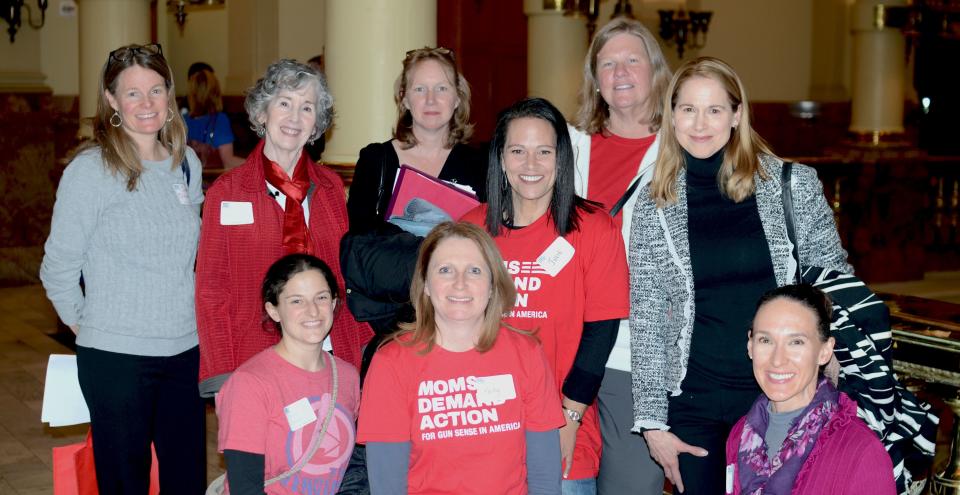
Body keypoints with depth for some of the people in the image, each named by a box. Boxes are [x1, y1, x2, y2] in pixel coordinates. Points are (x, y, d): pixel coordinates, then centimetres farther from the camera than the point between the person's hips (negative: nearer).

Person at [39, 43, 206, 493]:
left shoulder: (187, 164, 6)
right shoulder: (91, 169, -9)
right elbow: (58, 267, -4)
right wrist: (82, 323, 5)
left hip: (185, 350, 5)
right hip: (116, 355, -4)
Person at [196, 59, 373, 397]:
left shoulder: (330, 186, 9)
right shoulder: (226, 192, -1)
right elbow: (211, 291, -1)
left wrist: (364, 349, 5)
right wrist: (223, 378, -7)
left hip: (335, 356, 3)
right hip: (255, 361, -2)